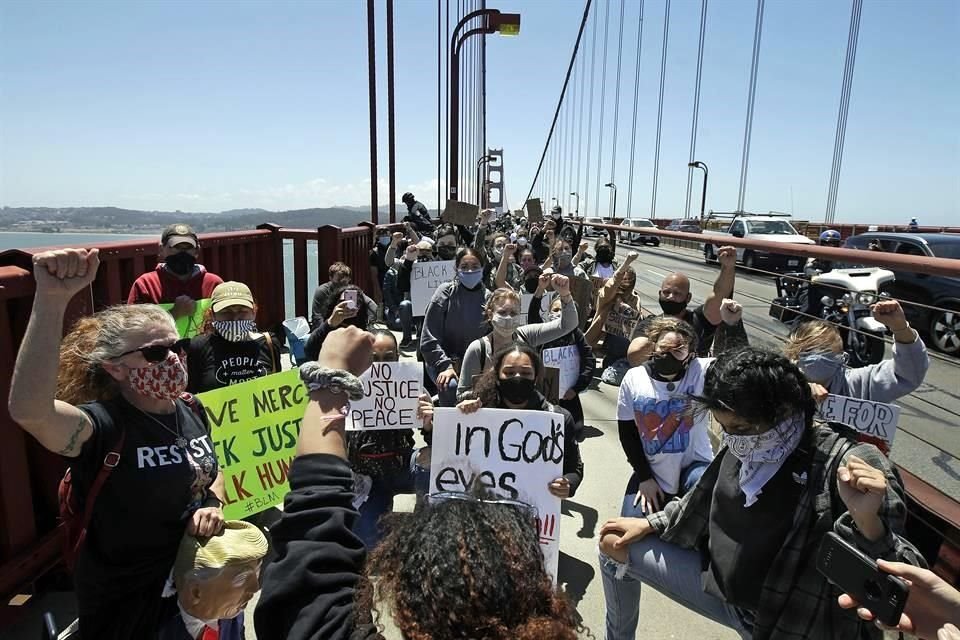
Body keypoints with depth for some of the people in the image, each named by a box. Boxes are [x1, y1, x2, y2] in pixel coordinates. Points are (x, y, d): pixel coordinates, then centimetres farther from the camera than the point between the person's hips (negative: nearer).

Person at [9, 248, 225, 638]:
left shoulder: (192, 409, -6)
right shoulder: (103, 426, -25)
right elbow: (27, 410, -47)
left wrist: (213, 505, -10)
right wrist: (51, 299, -54)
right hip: (124, 601, -5)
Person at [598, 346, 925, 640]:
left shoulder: (848, 465, -25)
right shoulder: (739, 447, -7)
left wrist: (866, 521, -44)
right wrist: (650, 524, 8)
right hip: (717, 584, 6)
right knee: (615, 544, 9)